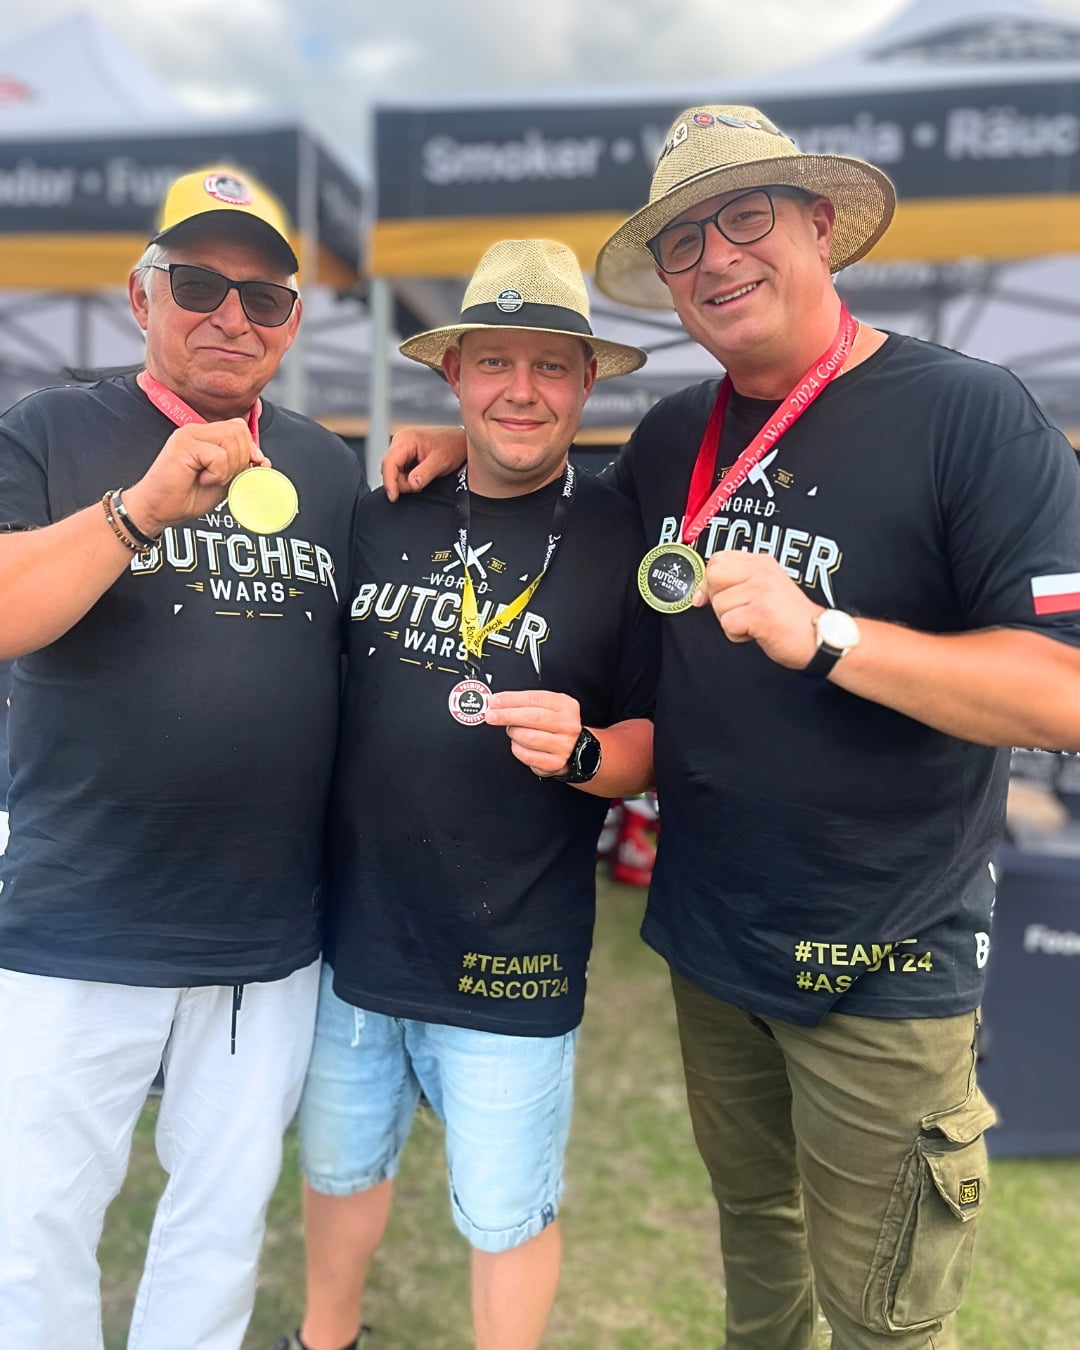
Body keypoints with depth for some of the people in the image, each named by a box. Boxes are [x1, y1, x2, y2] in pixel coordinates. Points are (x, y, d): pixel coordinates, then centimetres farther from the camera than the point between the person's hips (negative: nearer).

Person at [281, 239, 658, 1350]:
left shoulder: (623, 541, -10)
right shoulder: (381, 517, 1)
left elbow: (656, 745, -5)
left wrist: (580, 751, -26)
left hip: (510, 965, -4)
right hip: (351, 931, 5)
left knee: (505, 1215, 14)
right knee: (339, 1165, 26)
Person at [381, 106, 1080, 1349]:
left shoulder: (967, 415, -14)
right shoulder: (670, 436, 4)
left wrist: (822, 636, -30)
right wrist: (471, 450, 9)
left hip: (878, 964, -5)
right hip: (704, 928, 5)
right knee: (752, 1219, 25)